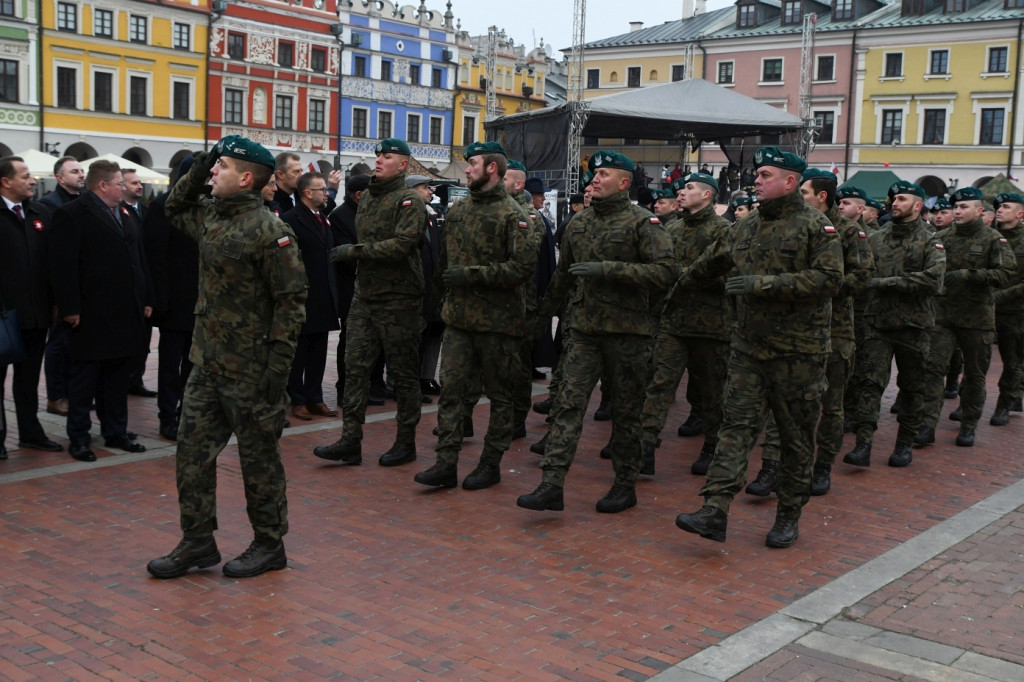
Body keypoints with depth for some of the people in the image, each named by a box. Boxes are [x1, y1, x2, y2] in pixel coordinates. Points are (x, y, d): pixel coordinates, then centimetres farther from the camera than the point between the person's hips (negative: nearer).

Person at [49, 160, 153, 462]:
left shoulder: (125, 215, 16)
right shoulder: (72, 215, -8)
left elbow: (139, 259, 16)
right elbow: (63, 266, -15)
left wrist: (146, 299, 11)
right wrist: (70, 308, -19)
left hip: (125, 313, 7)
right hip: (90, 315, -7)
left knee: (117, 377, 13)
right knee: (84, 378, 2)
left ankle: (116, 432, 23)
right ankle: (78, 438, 11)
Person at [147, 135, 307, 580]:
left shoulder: (269, 231, -16)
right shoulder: (209, 215, 8)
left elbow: (291, 300, -17)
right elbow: (175, 210, 31)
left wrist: (279, 363, -19)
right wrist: (195, 174, 13)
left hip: (250, 370, -8)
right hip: (207, 361, 8)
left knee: (258, 457, 6)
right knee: (192, 451, 11)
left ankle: (269, 546, 21)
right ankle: (197, 543, 23)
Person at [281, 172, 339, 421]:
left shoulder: (323, 220, 15)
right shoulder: (291, 219, -10)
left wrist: (332, 294, 15)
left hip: (323, 298, 7)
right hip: (302, 298, -7)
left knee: (318, 353, 11)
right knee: (298, 352, 3)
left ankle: (315, 399, 19)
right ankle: (298, 401, 12)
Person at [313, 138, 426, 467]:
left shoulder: (409, 200, -10)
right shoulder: (367, 197, 14)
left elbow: (402, 244, -23)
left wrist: (355, 251, -20)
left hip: (398, 300, -7)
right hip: (365, 295, 7)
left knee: (404, 373, 4)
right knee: (355, 366, 3)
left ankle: (406, 443, 14)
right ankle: (350, 441, 6)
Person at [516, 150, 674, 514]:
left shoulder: (644, 223, -5)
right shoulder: (579, 222, 12)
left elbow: (663, 271, -17)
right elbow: (564, 273, 23)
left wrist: (608, 269, -21)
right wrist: (544, 312, 27)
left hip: (625, 332, -4)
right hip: (583, 329, 4)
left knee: (626, 412, 7)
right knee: (568, 404, -4)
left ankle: (625, 485, 20)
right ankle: (551, 486, -6)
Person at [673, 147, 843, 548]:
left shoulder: (816, 227, -6)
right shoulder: (745, 228, 13)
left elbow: (828, 279, -18)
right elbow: (712, 263, 29)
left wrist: (765, 284, -21)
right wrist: (677, 283, 38)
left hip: (797, 351, -5)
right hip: (748, 346, 5)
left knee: (796, 436, 6)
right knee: (737, 425, -4)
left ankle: (789, 515, 19)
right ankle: (715, 511, -9)